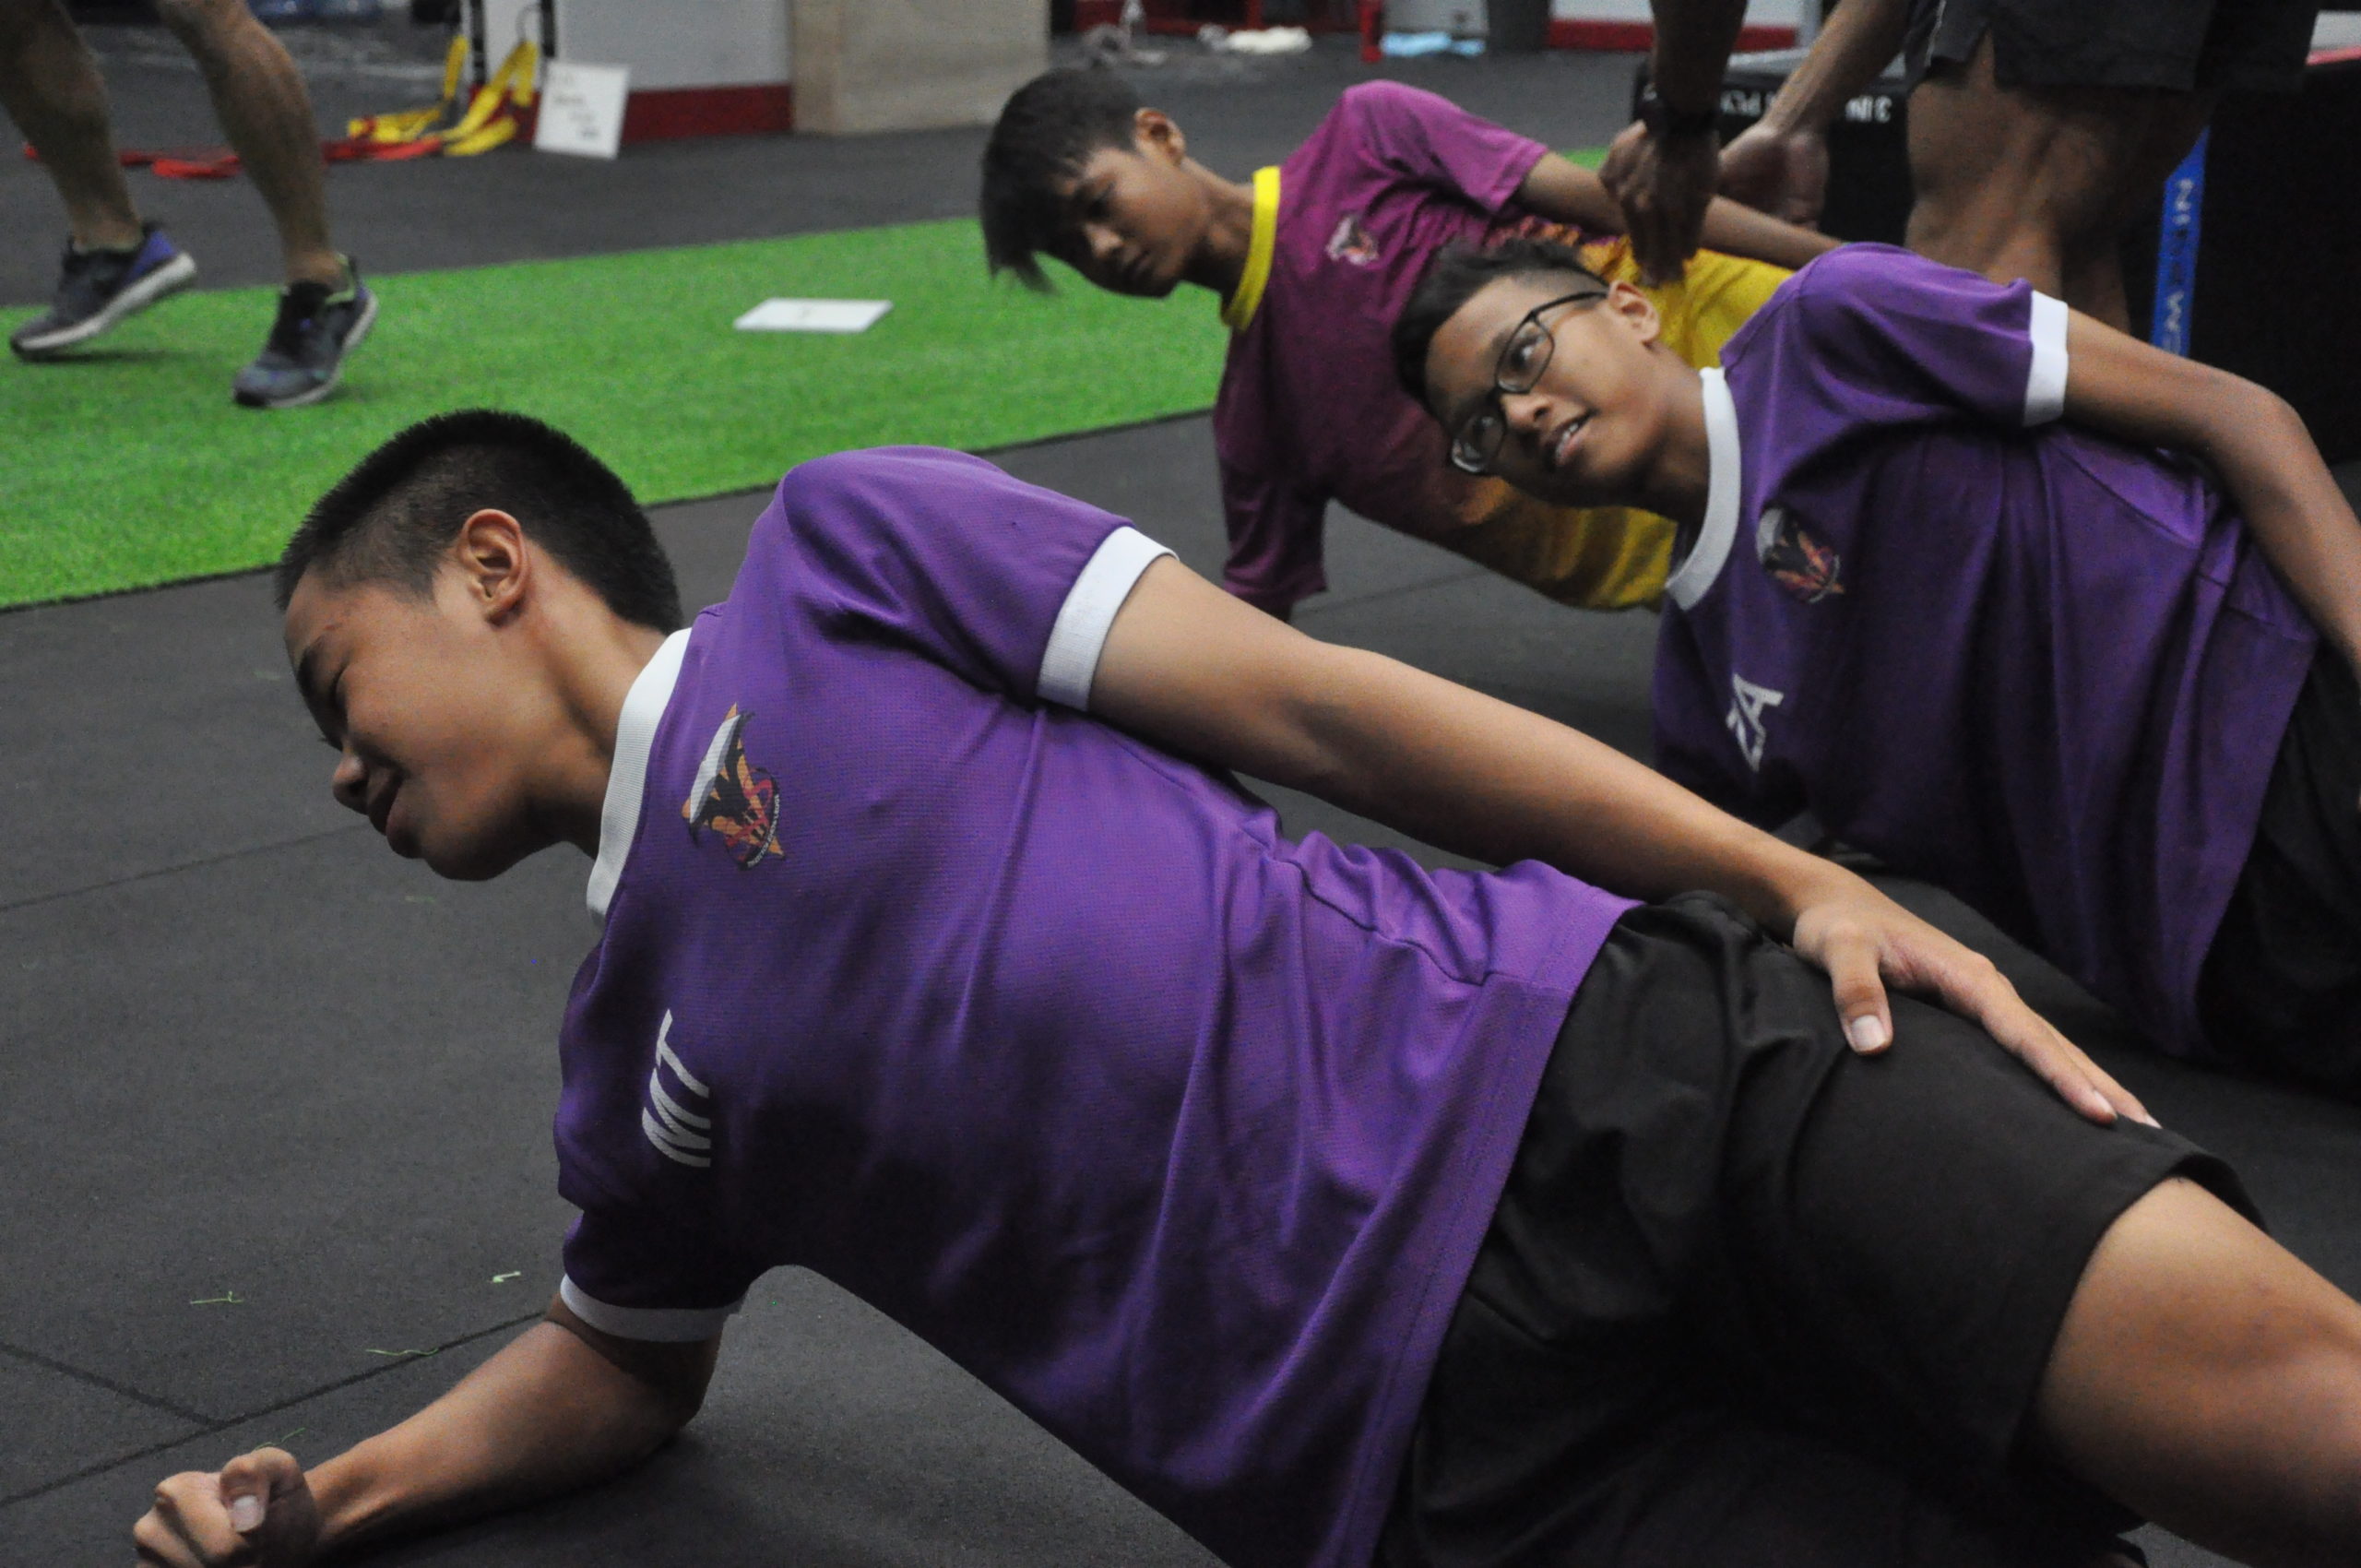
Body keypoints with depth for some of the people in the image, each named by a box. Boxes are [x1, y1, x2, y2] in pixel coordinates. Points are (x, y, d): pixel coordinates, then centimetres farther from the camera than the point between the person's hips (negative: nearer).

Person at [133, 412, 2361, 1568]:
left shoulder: (834, 551, 12)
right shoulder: (631, 1066, 24)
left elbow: (1302, 700, 4)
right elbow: (631, 1358, 43)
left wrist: (1800, 883, -3)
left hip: (1596, 1063, -2)